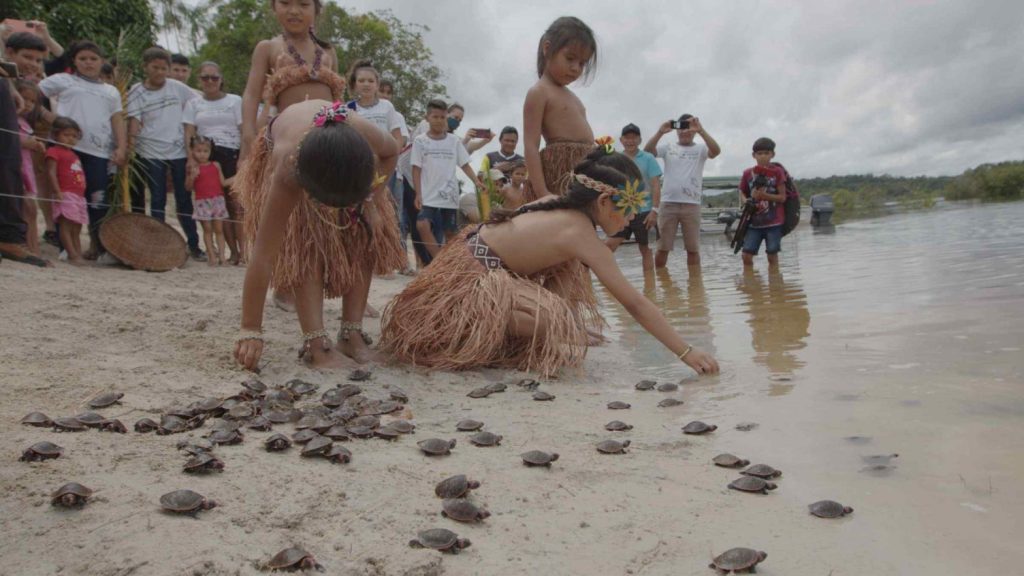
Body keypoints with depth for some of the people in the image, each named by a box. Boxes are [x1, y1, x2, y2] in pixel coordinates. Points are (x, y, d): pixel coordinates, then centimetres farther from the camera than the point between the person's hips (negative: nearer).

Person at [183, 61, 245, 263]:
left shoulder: (234, 101, 11)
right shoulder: (194, 104, 17)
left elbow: (244, 131, 3)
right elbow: (189, 134, 8)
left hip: (231, 155, -2)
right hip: (205, 158, 2)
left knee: (236, 204, -13)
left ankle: (243, 250, -13)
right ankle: (233, 251, 2)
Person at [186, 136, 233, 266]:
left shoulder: (216, 165, 8)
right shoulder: (193, 168, 1)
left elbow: (223, 182, 10)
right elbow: (188, 187, -1)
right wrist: (192, 176, -18)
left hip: (218, 200, 2)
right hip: (203, 202, -2)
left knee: (219, 229, 4)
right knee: (207, 229, 1)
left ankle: (221, 255, 6)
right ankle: (212, 256, 4)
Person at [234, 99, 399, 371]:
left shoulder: (365, 135, -41)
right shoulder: (287, 170, -44)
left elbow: (391, 151, -12)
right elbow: (262, 258, -41)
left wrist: (371, 201, -21)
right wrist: (250, 331, -39)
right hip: (288, 161, -3)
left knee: (361, 239, -11)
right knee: (304, 246, -23)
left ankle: (351, 333, -5)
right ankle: (316, 342, -22)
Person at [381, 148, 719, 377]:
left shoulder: (557, 204, 2)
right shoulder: (583, 235, -19)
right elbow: (635, 304, -20)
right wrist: (686, 352, -16)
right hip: (472, 275, -9)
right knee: (553, 320, -23)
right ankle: (475, 337, -5)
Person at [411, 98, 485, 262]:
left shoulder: (454, 141, 7)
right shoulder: (420, 141, 2)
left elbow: (464, 164, 6)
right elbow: (416, 169, 1)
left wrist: (476, 181, -11)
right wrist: (418, 194, -8)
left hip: (449, 196, 2)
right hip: (428, 196, -2)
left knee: (450, 233, 6)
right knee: (423, 226, -19)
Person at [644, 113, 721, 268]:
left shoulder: (700, 149, 6)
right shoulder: (668, 147, 9)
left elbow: (716, 151, -14)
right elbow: (647, 152, -6)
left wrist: (701, 130, -24)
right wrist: (660, 132, -18)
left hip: (691, 205, 0)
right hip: (668, 203, 1)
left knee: (693, 249, 6)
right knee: (662, 248, 5)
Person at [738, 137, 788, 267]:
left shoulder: (777, 172, -1)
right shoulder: (748, 173, 5)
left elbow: (782, 197, -4)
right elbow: (742, 193, 15)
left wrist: (764, 195, -19)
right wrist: (746, 201, -8)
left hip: (773, 221, -2)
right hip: (754, 221, 2)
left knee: (772, 255, -1)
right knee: (746, 255, -3)